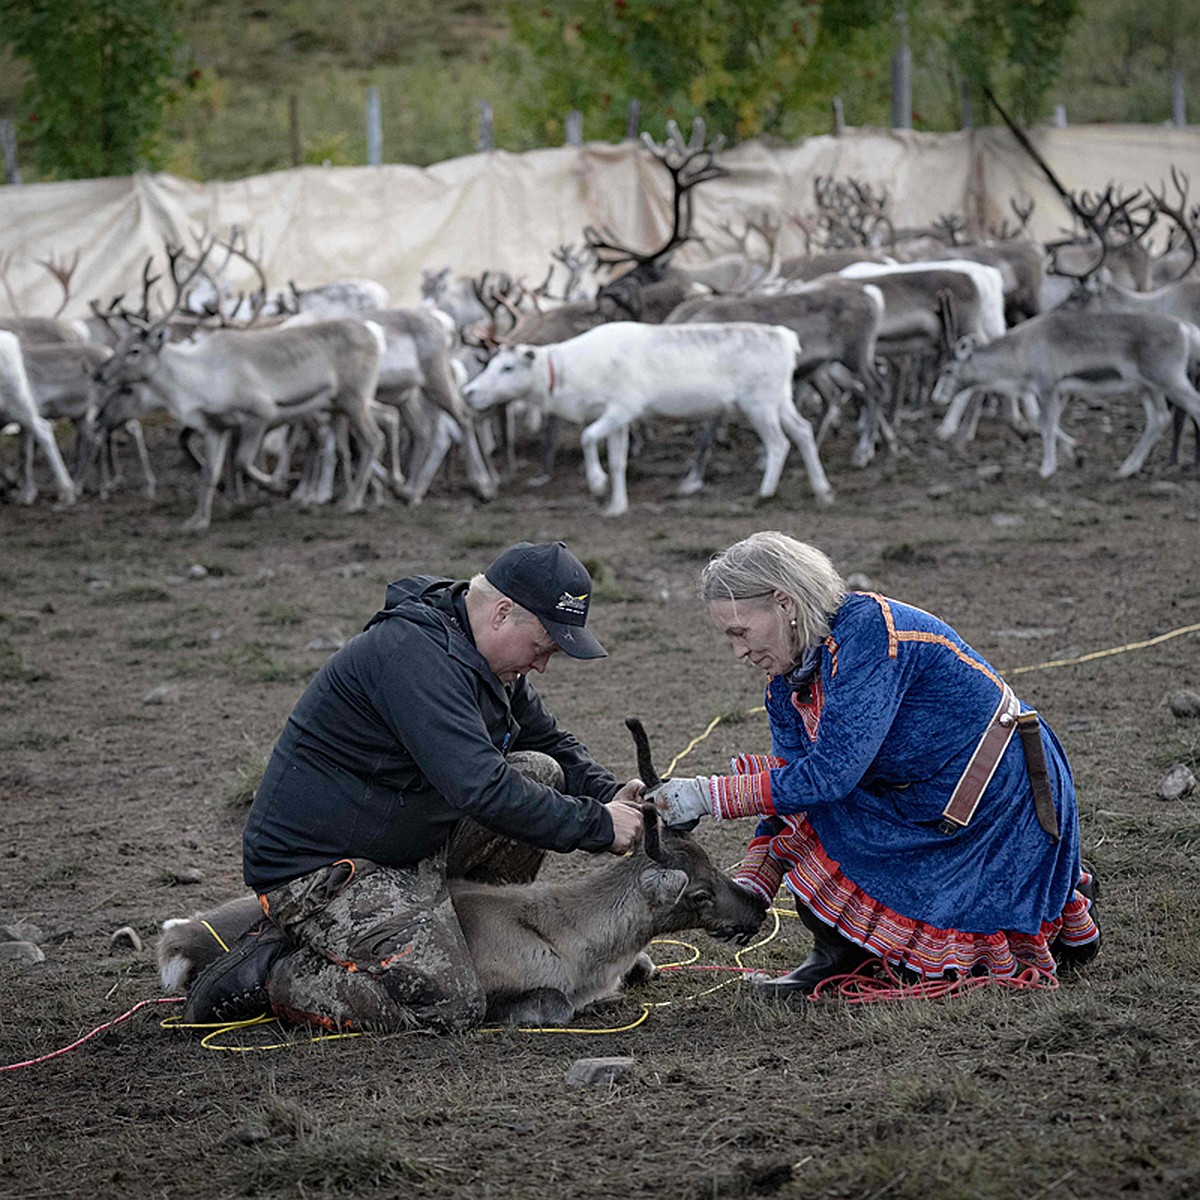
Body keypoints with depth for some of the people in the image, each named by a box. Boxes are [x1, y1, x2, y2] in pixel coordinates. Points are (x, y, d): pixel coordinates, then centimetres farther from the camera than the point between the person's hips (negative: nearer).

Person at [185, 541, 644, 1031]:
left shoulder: (482, 657, 7)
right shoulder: (416, 654, -25)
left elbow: (553, 744, 21)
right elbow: (480, 789, -33)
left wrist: (611, 796, 0)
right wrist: (598, 825, -25)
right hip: (318, 867, -10)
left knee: (540, 774, 2)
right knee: (450, 1008, -19)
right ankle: (266, 970, -5)